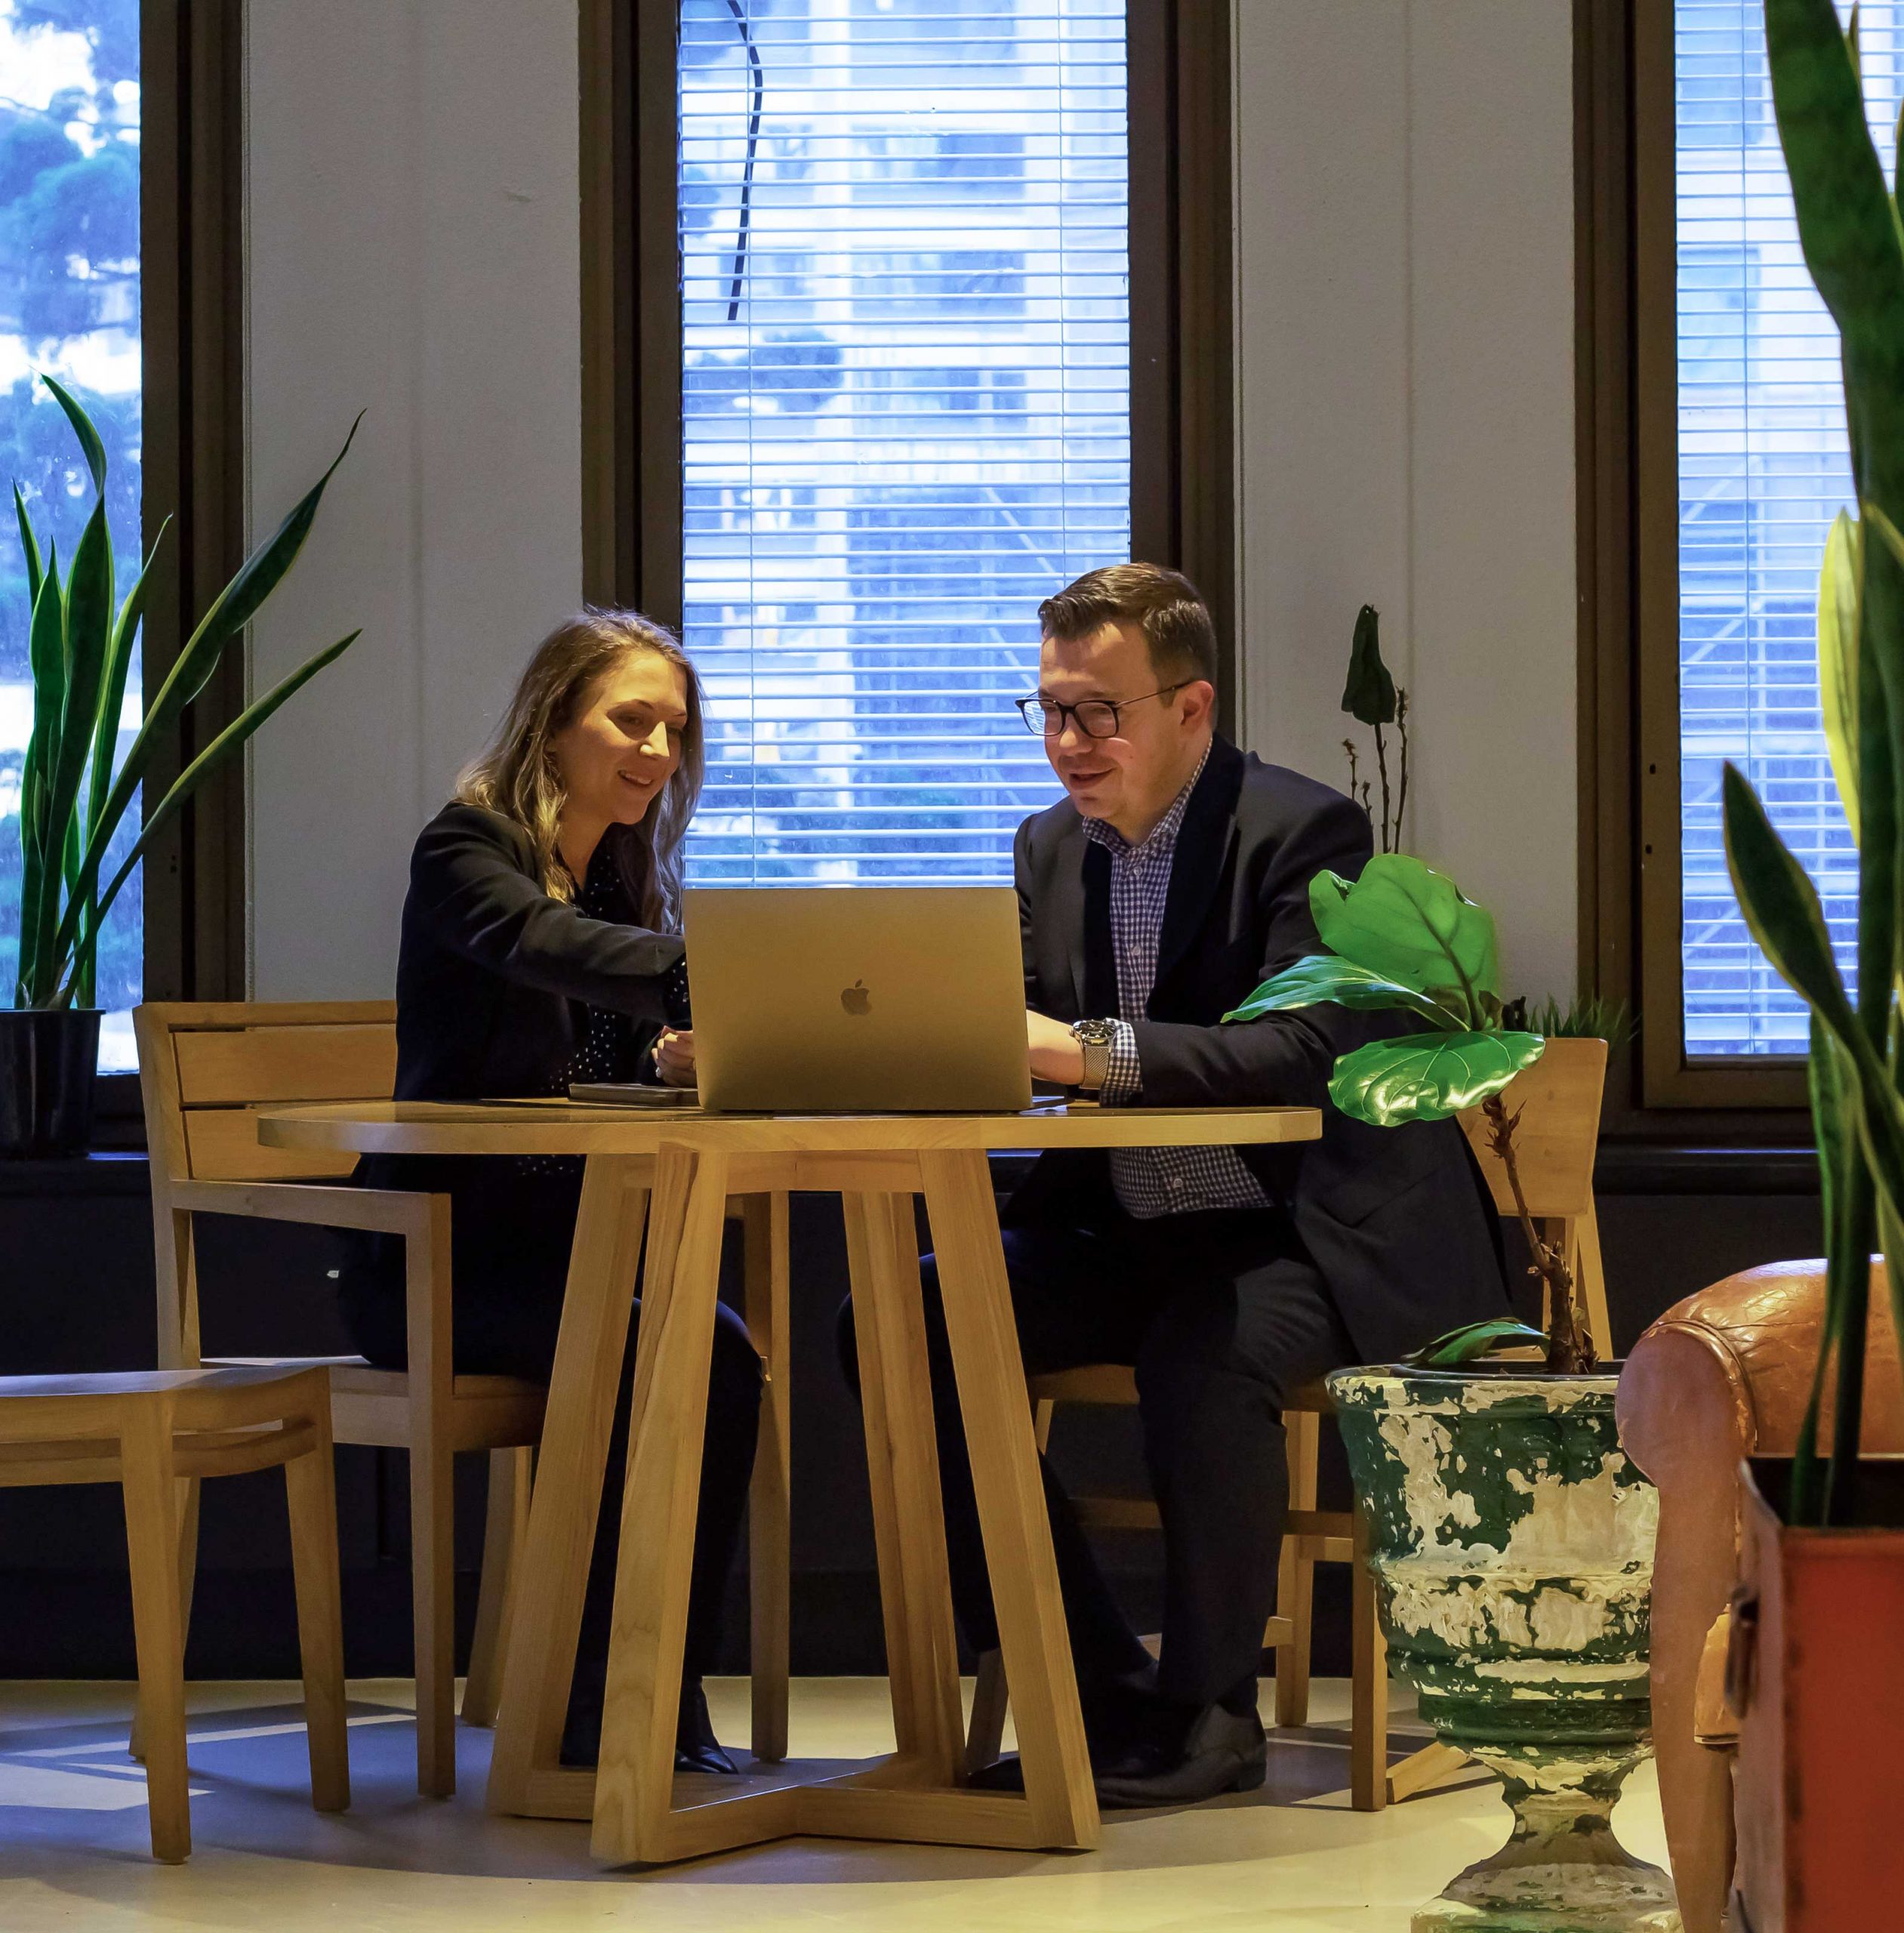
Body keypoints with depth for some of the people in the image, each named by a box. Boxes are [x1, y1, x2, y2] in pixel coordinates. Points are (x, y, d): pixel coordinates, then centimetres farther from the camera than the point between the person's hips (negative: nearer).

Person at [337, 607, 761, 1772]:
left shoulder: (629, 875, 16)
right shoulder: (467, 852, -8)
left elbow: (636, 1044, 12)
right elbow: (549, 950, -31)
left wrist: (681, 1058, -15)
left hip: (568, 1250, 6)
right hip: (443, 1259, -6)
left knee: (728, 1356, -24)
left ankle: (671, 1707, -21)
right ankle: (601, 1711, -20)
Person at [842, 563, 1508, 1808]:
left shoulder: (1303, 833, -12)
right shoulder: (1052, 849, 11)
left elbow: (1308, 1051, -26)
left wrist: (1098, 1052, -37)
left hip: (1314, 1237, -7)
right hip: (1126, 1235, 8)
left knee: (1204, 1353, -38)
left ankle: (1211, 1712, -16)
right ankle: (1103, 1695, -7)